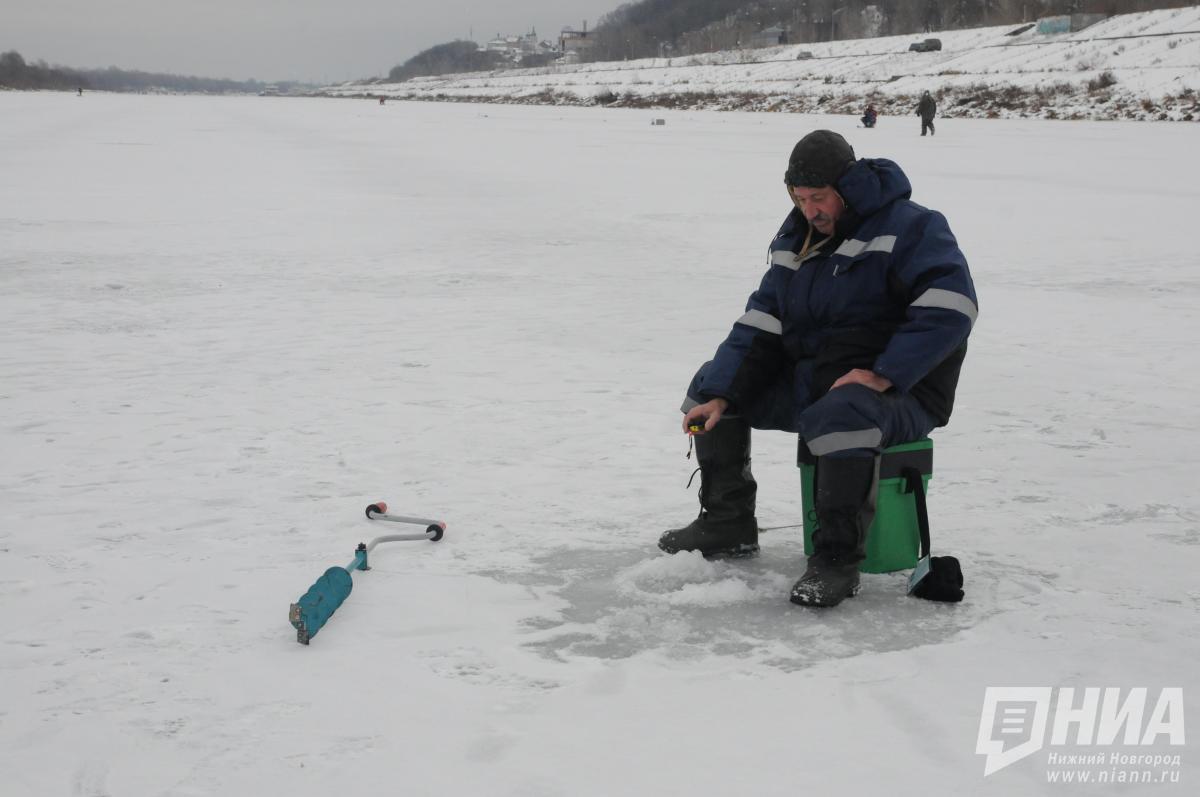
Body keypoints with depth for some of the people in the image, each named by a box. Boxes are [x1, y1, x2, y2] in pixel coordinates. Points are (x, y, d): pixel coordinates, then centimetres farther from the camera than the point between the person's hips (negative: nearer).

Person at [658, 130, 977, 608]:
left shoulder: (908, 227, -12)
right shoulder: (797, 239, 11)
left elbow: (950, 304, -25)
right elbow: (760, 325, 8)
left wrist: (884, 374, -30)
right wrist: (721, 396, -5)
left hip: (899, 394, -8)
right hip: (808, 380, 8)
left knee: (840, 413, -42)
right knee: (708, 384, 10)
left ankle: (838, 559, -29)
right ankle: (727, 524, 14)